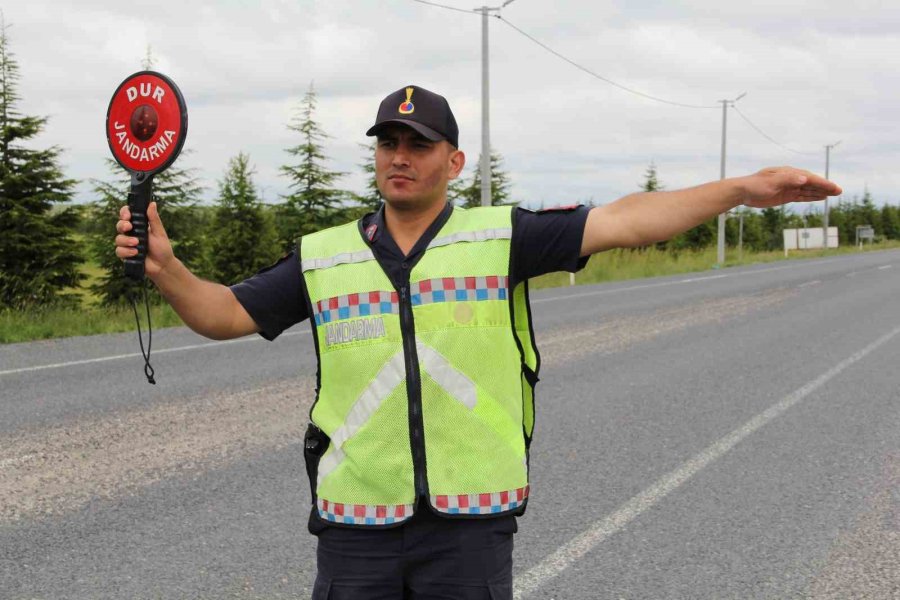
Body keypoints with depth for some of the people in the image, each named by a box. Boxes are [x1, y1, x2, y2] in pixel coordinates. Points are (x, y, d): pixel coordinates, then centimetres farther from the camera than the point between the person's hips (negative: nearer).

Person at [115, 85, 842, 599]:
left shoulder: (500, 238, -1)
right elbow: (224, 314, 8)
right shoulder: (323, 257, 6)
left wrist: (741, 189, -17)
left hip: (470, 519, -1)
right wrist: (165, 266, -11)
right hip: (357, 522, 2)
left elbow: (621, 222, -8)